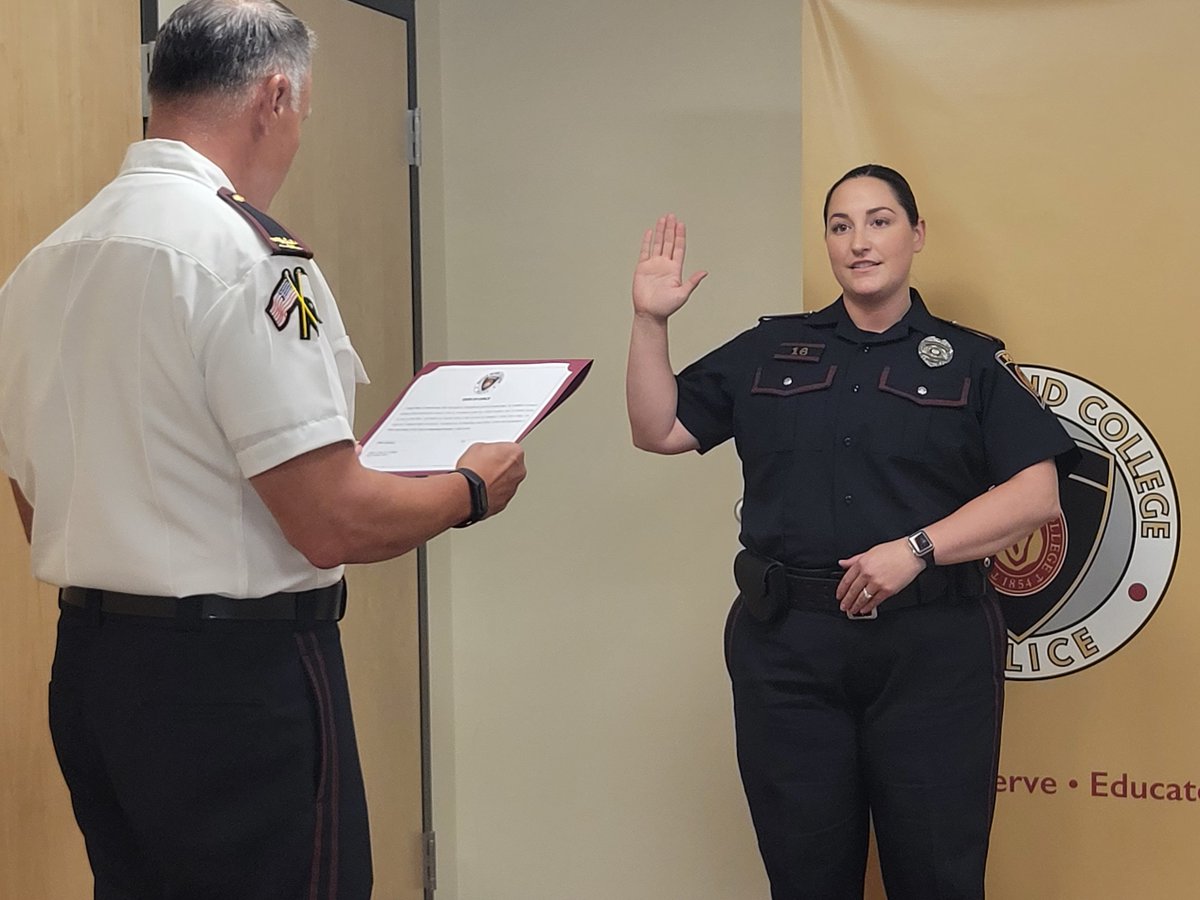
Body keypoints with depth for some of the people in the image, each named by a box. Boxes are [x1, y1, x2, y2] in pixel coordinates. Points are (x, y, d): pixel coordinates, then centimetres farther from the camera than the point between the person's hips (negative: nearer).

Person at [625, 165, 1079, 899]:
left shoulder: (973, 361, 4)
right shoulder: (767, 350, 11)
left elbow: (1036, 494, -5)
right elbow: (658, 430, 11)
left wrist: (916, 549, -16)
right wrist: (651, 322, -2)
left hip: (932, 648, -1)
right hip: (788, 646, 2)